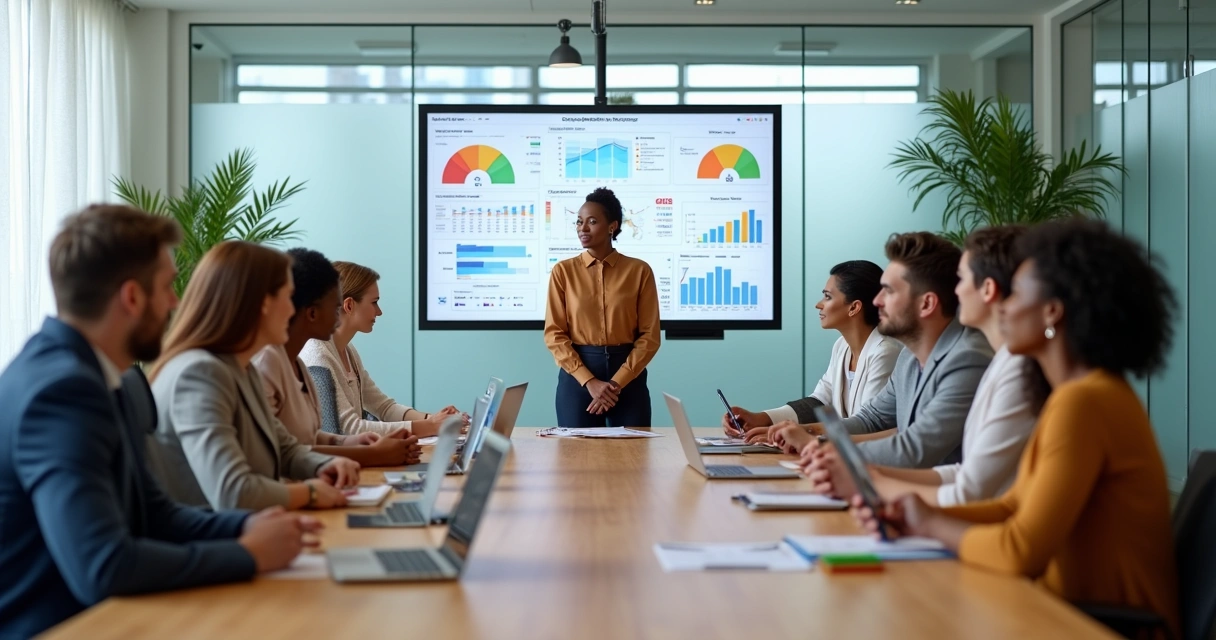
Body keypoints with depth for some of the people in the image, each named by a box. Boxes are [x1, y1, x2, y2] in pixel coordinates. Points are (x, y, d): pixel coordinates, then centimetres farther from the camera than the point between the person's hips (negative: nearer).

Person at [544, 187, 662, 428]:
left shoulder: (639, 270, 1)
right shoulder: (563, 271, 3)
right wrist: (589, 381, -12)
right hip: (577, 375, 0)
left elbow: (649, 336, -1)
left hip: (628, 376, 0)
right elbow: (554, 334, -1)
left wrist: (617, 382, -11)